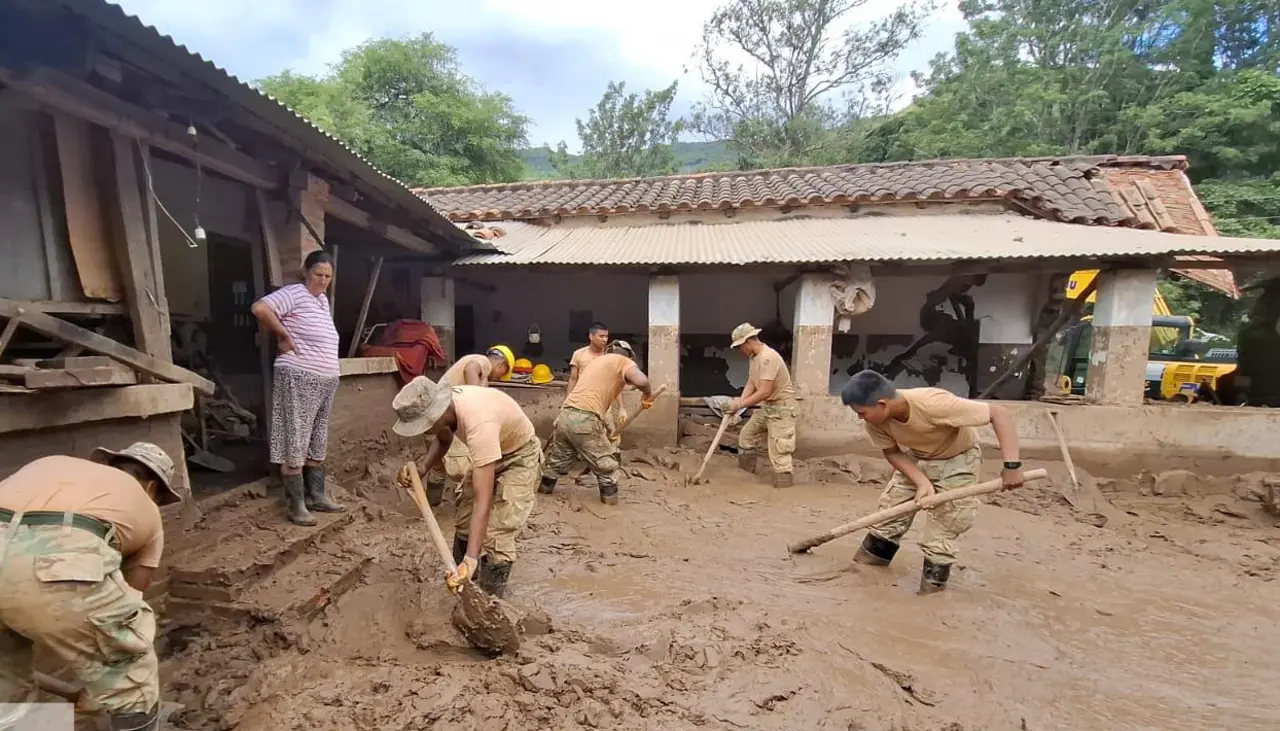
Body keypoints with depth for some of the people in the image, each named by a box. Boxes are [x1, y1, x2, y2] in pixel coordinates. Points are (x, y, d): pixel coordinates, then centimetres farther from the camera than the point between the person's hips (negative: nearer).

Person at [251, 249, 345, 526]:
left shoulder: (323, 300, 17)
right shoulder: (293, 293, -8)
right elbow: (260, 308, -23)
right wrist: (284, 336, -14)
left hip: (326, 380, 9)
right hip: (299, 378, -9)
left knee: (317, 443, 13)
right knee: (295, 443, -3)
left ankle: (316, 496, 22)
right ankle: (296, 504, 4)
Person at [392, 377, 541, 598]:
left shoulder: (479, 423, -43)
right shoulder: (443, 404, -20)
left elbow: (483, 501, -43)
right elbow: (443, 440, 6)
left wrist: (471, 561, -45)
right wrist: (419, 469, -11)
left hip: (520, 457, -8)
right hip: (491, 453, 8)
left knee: (496, 535, -16)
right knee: (464, 521, 13)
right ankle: (463, 587, 35)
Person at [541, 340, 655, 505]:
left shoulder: (597, 361, 27)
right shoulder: (623, 361, 4)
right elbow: (641, 381, -18)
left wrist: (606, 428, 33)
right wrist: (648, 396, 3)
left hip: (566, 415, 8)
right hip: (585, 420, -7)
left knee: (558, 457, 29)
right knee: (606, 462, 13)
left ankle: (544, 487, 45)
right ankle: (609, 498, 20)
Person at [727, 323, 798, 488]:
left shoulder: (768, 357, -25)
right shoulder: (754, 356, 6)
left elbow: (765, 392, -30)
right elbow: (751, 383, 5)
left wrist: (740, 404, -24)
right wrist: (739, 402, -12)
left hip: (781, 407, -10)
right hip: (766, 407, 10)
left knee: (779, 452, -9)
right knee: (746, 437, 18)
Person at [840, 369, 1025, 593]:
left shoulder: (933, 404, -43)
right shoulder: (876, 420, -26)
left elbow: (999, 413, -36)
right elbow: (892, 452, -10)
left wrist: (1011, 464, -42)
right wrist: (921, 481, -24)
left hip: (957, 459, -4)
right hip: (915, 459, 4)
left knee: (947, 519, -7)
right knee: (892, 504, 4)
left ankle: (935, 574, 11)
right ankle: (876, 552, 23)